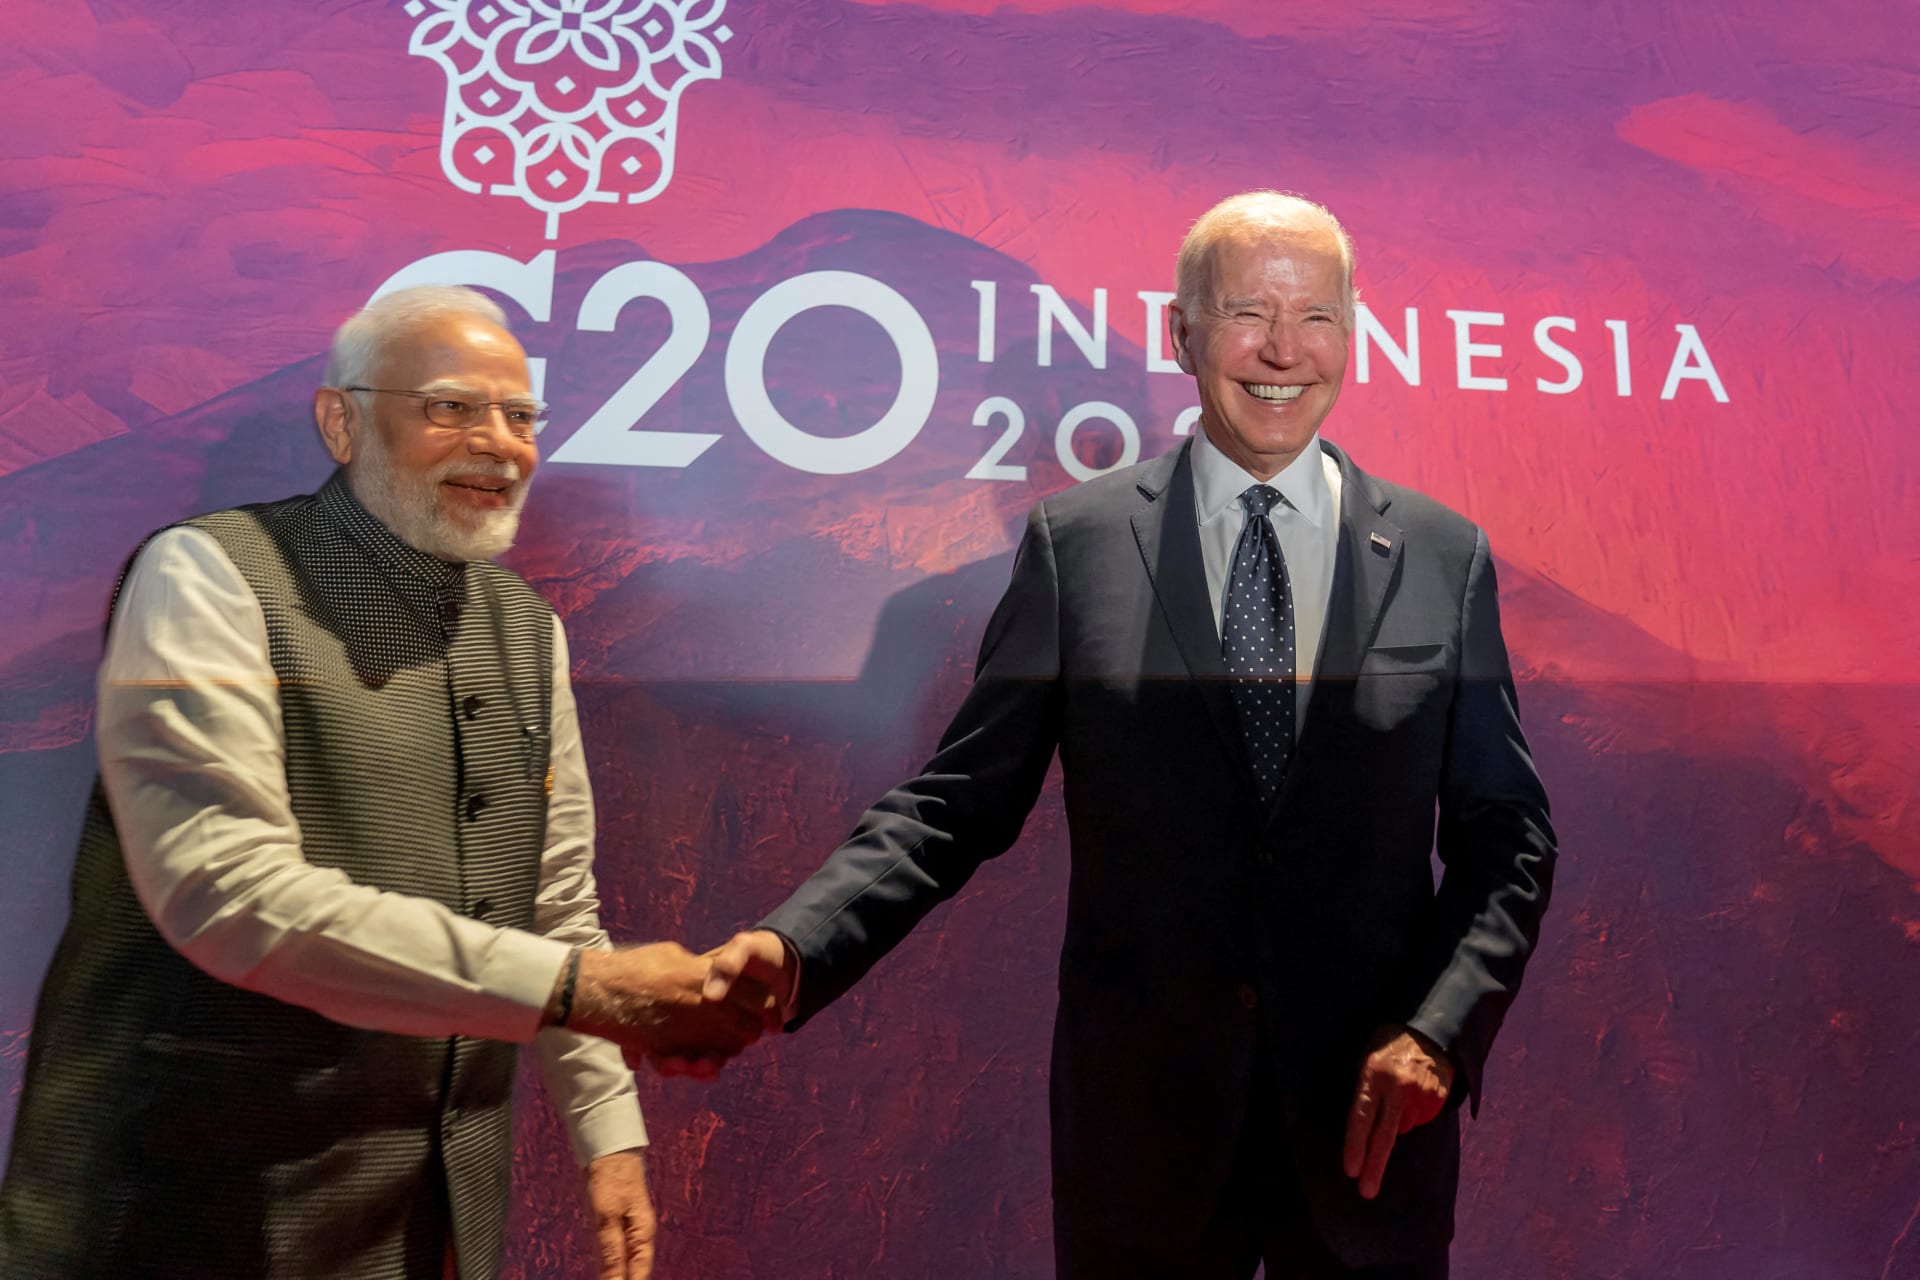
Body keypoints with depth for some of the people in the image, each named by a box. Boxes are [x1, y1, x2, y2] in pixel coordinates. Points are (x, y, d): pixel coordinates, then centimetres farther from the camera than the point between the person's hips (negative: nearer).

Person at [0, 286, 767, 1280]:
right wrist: (571, 985, -26)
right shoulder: (210, 576, -12)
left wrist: (610, 1132, 6)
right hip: (216, 1199, -5)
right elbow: (229, 893, -24)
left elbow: (559, 907, 9)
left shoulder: (529, 627, 6)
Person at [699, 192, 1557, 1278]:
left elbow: (1507, 835, 3)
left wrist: (1441, 1028, -11)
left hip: (1369, 1120, 2)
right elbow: (961, 801, -6)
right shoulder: (1078, 542, -4)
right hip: (1143, 1117, -1)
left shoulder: (1445, 556, 1)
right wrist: (794, 948, -19)